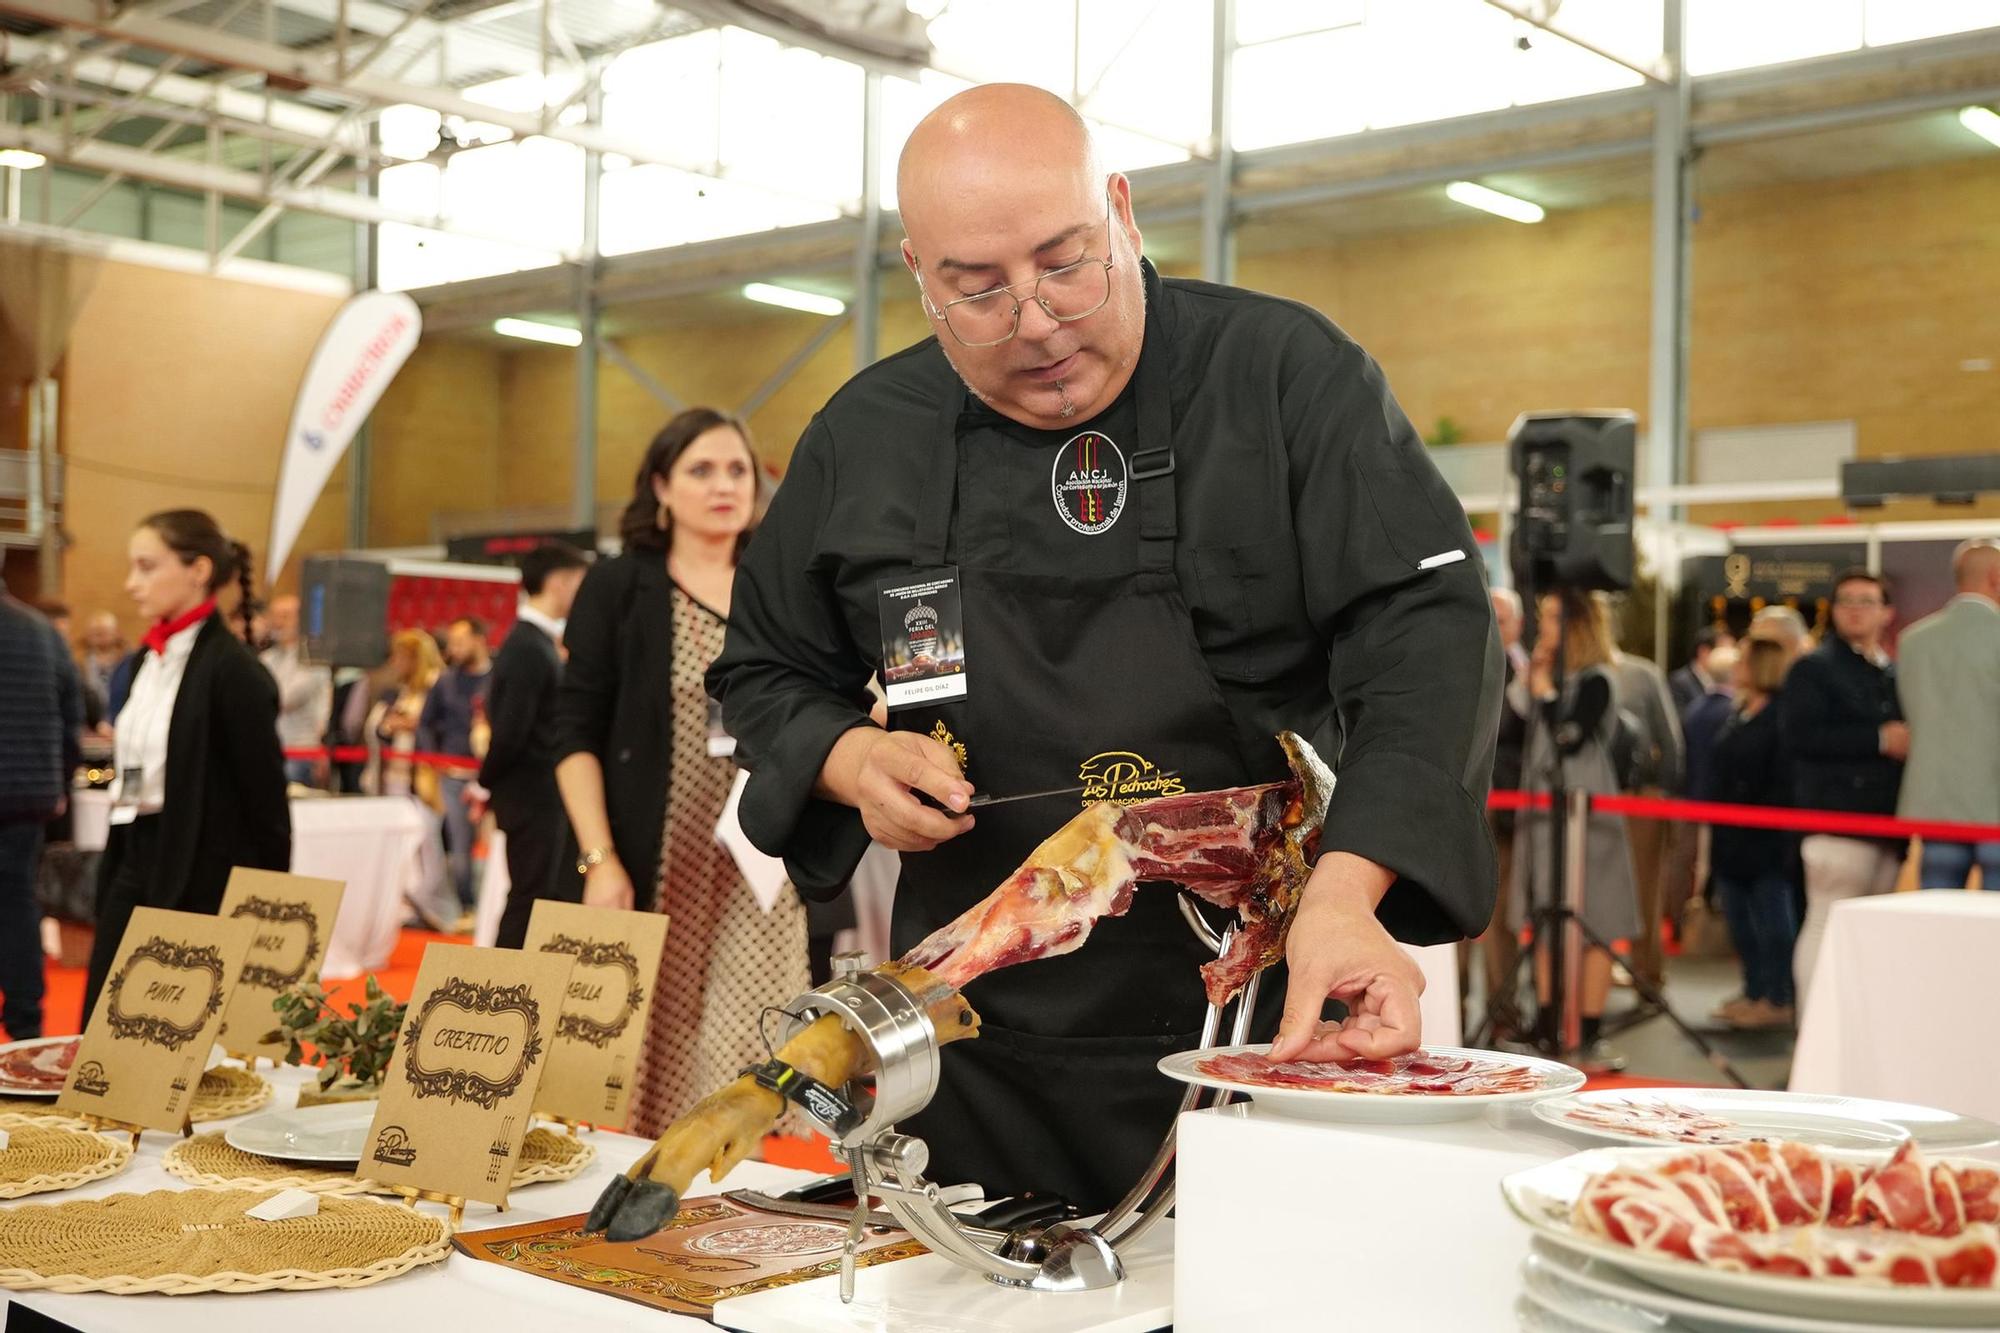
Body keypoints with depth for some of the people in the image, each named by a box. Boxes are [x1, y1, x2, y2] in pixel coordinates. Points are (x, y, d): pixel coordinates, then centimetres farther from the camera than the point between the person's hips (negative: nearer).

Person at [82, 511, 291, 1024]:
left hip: (201, 876, -8)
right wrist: (114, 868, 14)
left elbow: (266, 798, -14)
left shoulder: (233, 669, -14)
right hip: (135, 862, 8)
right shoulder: (149, 658, 11)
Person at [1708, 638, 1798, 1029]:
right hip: (1733, 838, 9)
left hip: (1766, 838, -9)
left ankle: (1778, 1001, 4)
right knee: (1740, 919, 13)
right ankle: (1754, 993, 22)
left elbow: (1784, 780, -17)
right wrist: (1714, 828, 15)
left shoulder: (1781, 715, -13)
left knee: (1772, 919, -3)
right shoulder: (1738, 715, 15)